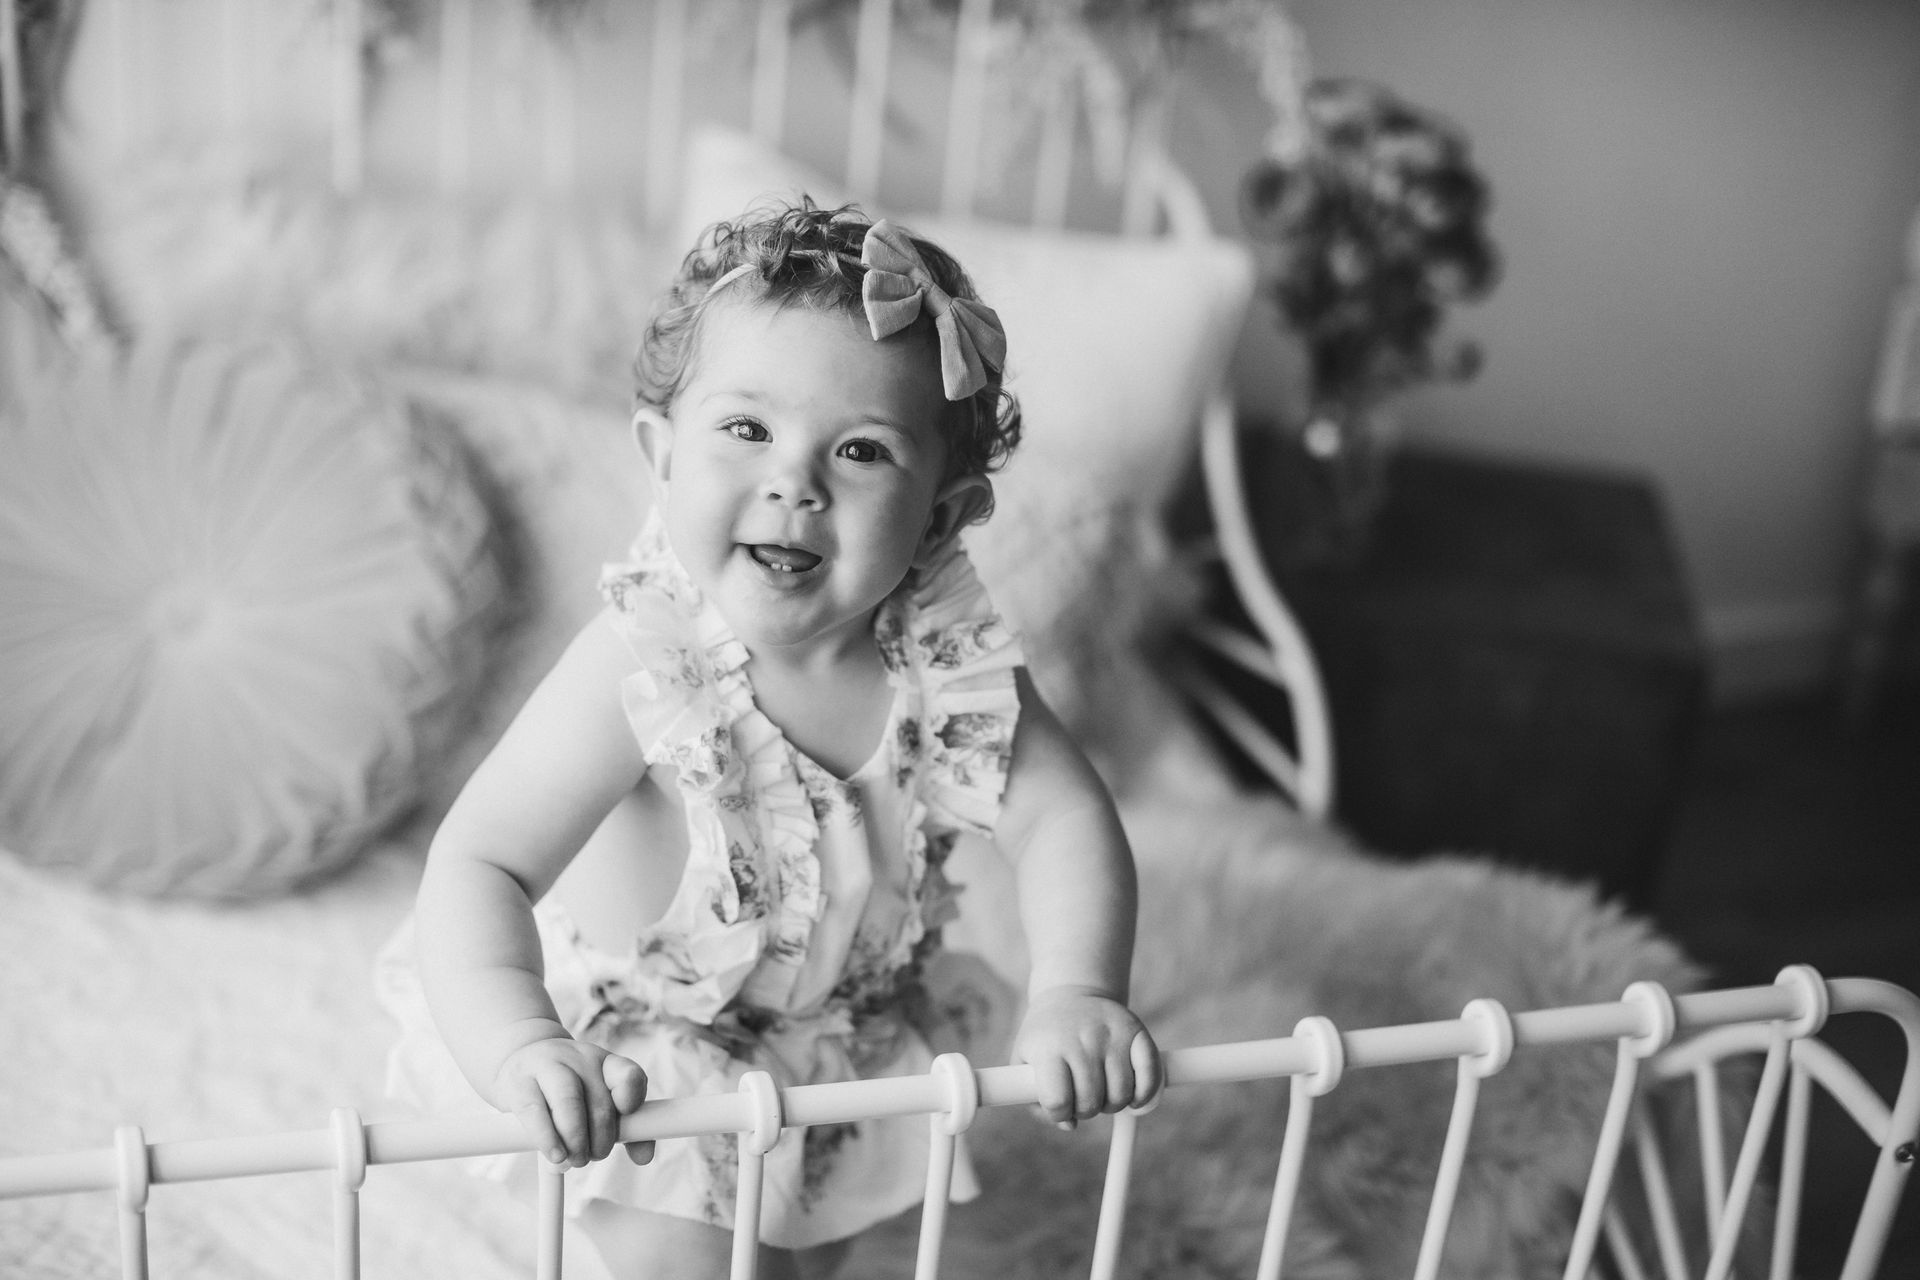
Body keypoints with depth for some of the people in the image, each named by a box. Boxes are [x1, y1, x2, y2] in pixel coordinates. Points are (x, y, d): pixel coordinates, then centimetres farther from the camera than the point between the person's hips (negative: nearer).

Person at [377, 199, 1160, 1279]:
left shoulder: (946, 650, -22)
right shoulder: (644, 666, -34)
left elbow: (1060, 817, -17)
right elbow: (478, 867, -37)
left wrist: (1076, 994, -33)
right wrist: (521, 1046, -54)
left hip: (845, 1017, 4)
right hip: (637, 1043, -4)